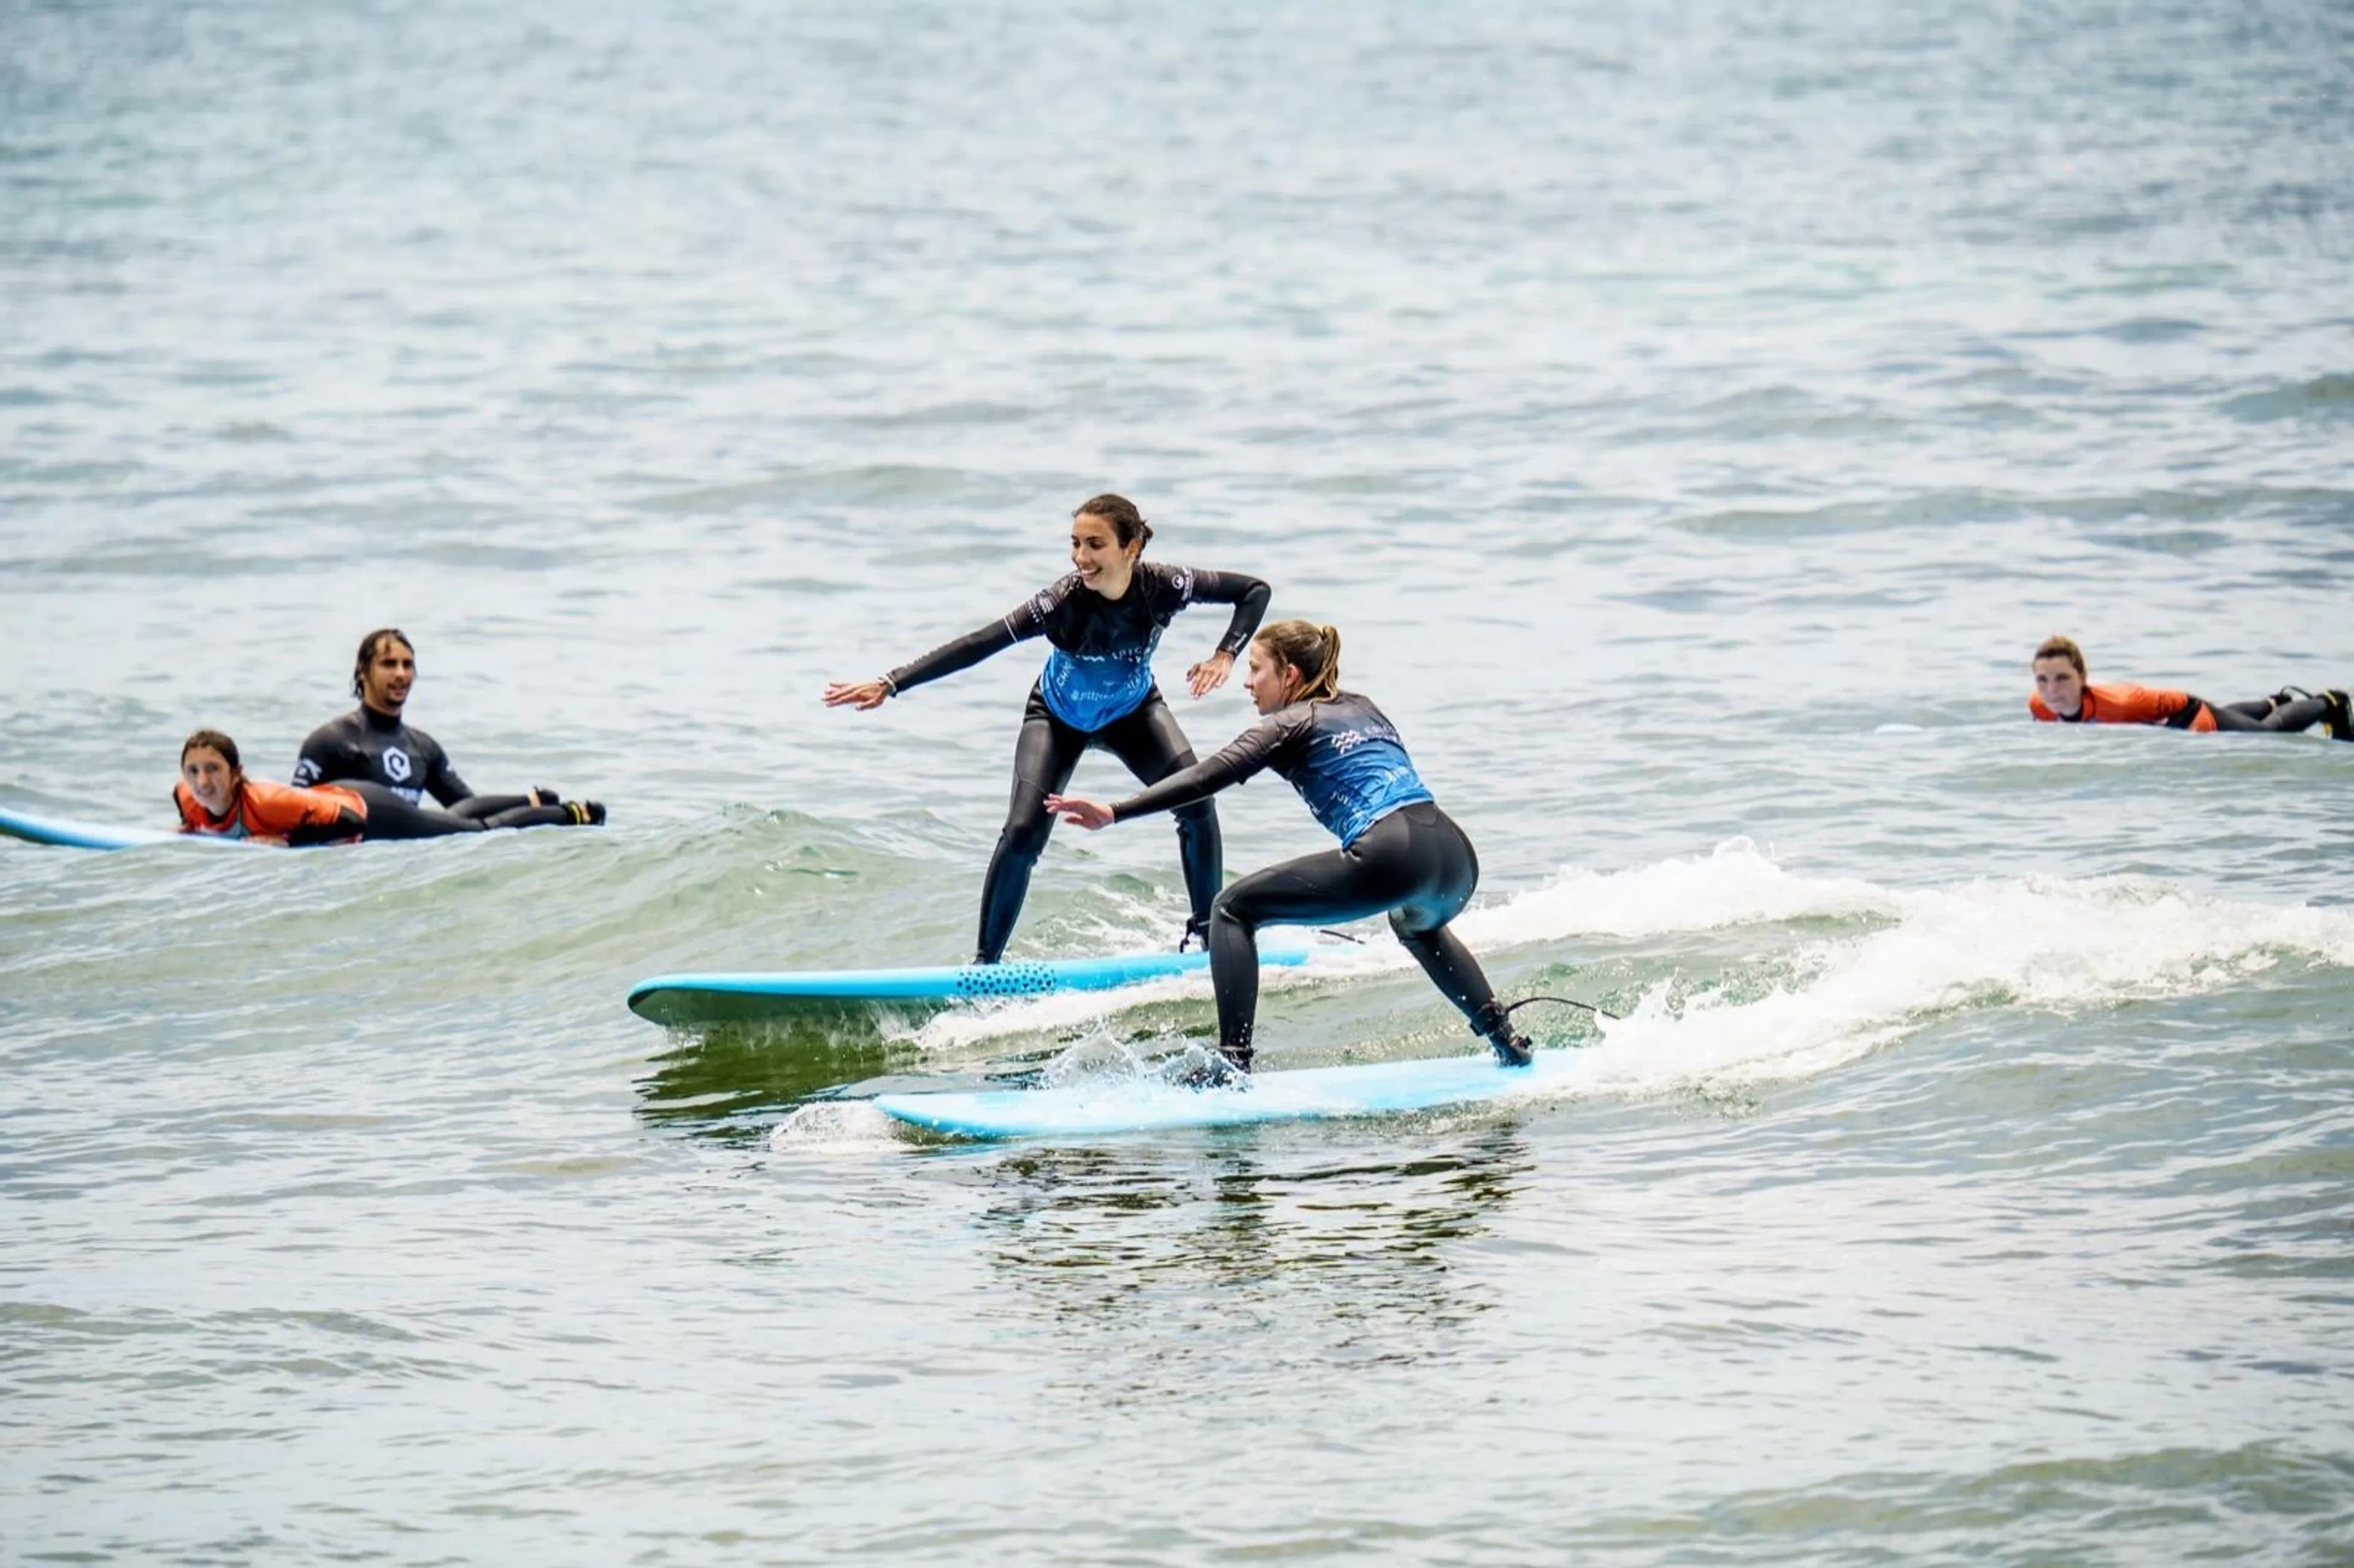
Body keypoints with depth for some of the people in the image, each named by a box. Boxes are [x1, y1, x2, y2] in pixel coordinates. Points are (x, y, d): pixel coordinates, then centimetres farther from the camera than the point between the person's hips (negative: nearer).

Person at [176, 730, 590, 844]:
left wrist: (283, 842, -41)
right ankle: (534, 803, 52)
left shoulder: (264, 802, -41)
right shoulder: (188, 797, -22)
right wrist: (190, 829, -14)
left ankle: (571, 816, 39)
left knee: (483, 832, 15)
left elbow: (348, 821, -38)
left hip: (363, 808, -7)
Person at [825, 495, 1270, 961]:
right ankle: (985, 959, -4)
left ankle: (1207, 930, 3)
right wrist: (889, 685, -43)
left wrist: (1225, 656, -28)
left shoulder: (1163, 587, -29)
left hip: (1133, 711, 2)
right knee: (1023, 833, -18)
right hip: (1059, 719, -2)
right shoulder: (1064, 602, -35)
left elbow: (1254, 590, -15)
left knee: (1197, 804, -17)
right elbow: (978, 645, -38)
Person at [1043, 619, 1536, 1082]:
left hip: (1390, 858, -8)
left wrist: (1113, 812, -9)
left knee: (1234, 909, 3)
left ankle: (1233, 1061, -10)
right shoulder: (1363, 708, 27)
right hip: (1457, 855, 8)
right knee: (1417, 924, 45)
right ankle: (1503, 1039, 37)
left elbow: (1207, 779, -4)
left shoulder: (1292, 724, 8)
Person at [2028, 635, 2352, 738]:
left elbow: (2183, 703, -33)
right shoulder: (2039, 706, -31)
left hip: (2193, 721, -6)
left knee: (2272, 731, 26)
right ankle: (2279, 701, 68)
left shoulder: (2116, 705, -47)